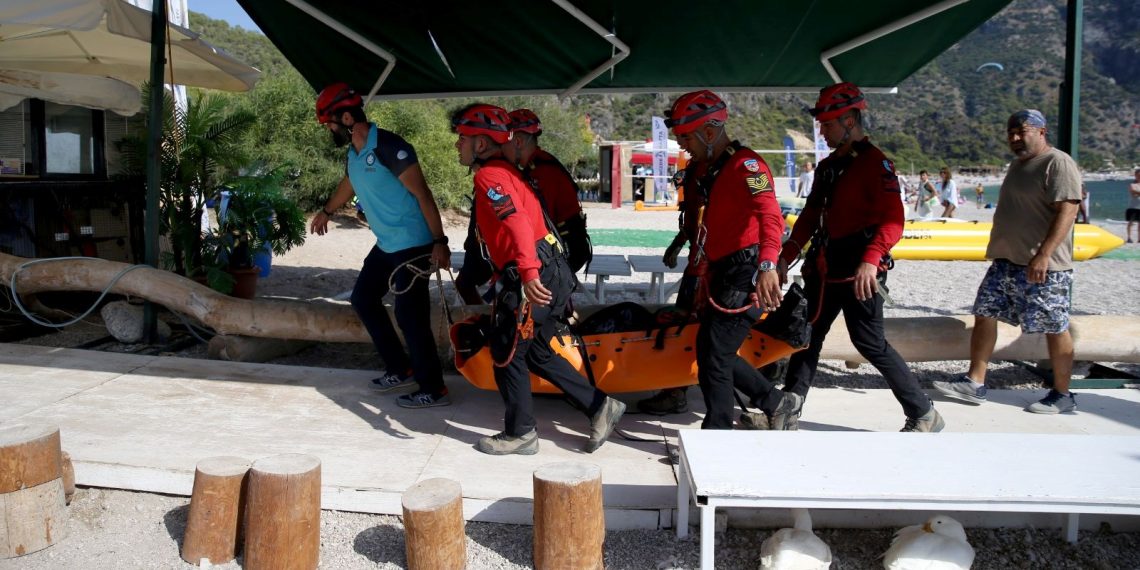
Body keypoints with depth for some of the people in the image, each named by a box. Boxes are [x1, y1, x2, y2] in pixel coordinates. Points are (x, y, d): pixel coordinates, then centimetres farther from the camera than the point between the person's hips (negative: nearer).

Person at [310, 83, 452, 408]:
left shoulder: (389, 147, -18)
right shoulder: (353, 153, 10)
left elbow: (422, 193, -20)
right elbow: (348, 185, 32)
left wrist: (439, 242, -24)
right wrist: (325, 212, 50)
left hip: (412, 246, -10)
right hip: (386, 245, 10)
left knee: (409, 315, -10)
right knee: (363, 298, 17)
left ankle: (433, 390, 2)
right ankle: (401, 370, 25)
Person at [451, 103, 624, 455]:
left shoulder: (490, 175, -10)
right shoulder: (505, 172, 22)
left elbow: (516, 222, -26)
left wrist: (528, 273, -37)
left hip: (533, 282, -10)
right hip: (550, 276, 10)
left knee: (506, 356, 4)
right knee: (537, 354, 19)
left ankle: (520, 434, 18)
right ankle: (600, 406, 20)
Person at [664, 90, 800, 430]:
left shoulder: (745, 165, -15)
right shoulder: (706, 169, 14)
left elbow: (771, 216, -30)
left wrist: (767, 265, -44)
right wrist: (704, 276, 25)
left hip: (745, 275, -10)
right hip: (723, 274, 10)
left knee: (713, 356, -6)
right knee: (711, 350, 14)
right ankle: (777, 403, 27)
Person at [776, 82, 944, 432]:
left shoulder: (875, 163, -11)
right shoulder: (828, 167, 15)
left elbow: (893, 221, -22)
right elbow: (810, 217, 20)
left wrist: (871, 259, -36)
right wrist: (786, 255, 13)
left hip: (859, 273, -8)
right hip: (824, 269, 8)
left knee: (870, 344, -3)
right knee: (807, 337, 9)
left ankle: (924, 414, 12)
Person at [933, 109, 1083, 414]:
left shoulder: (1058, 164, -12)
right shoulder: (1018, 164, 17)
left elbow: (1067, 211, -20)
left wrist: (1043, 255, -27)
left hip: (1042, 266, -9)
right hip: (1006, 261, 9)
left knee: (1054, 328, 1)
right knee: (984, 314, 6)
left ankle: (1062, 395, 13)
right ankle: (974, 383, 12)